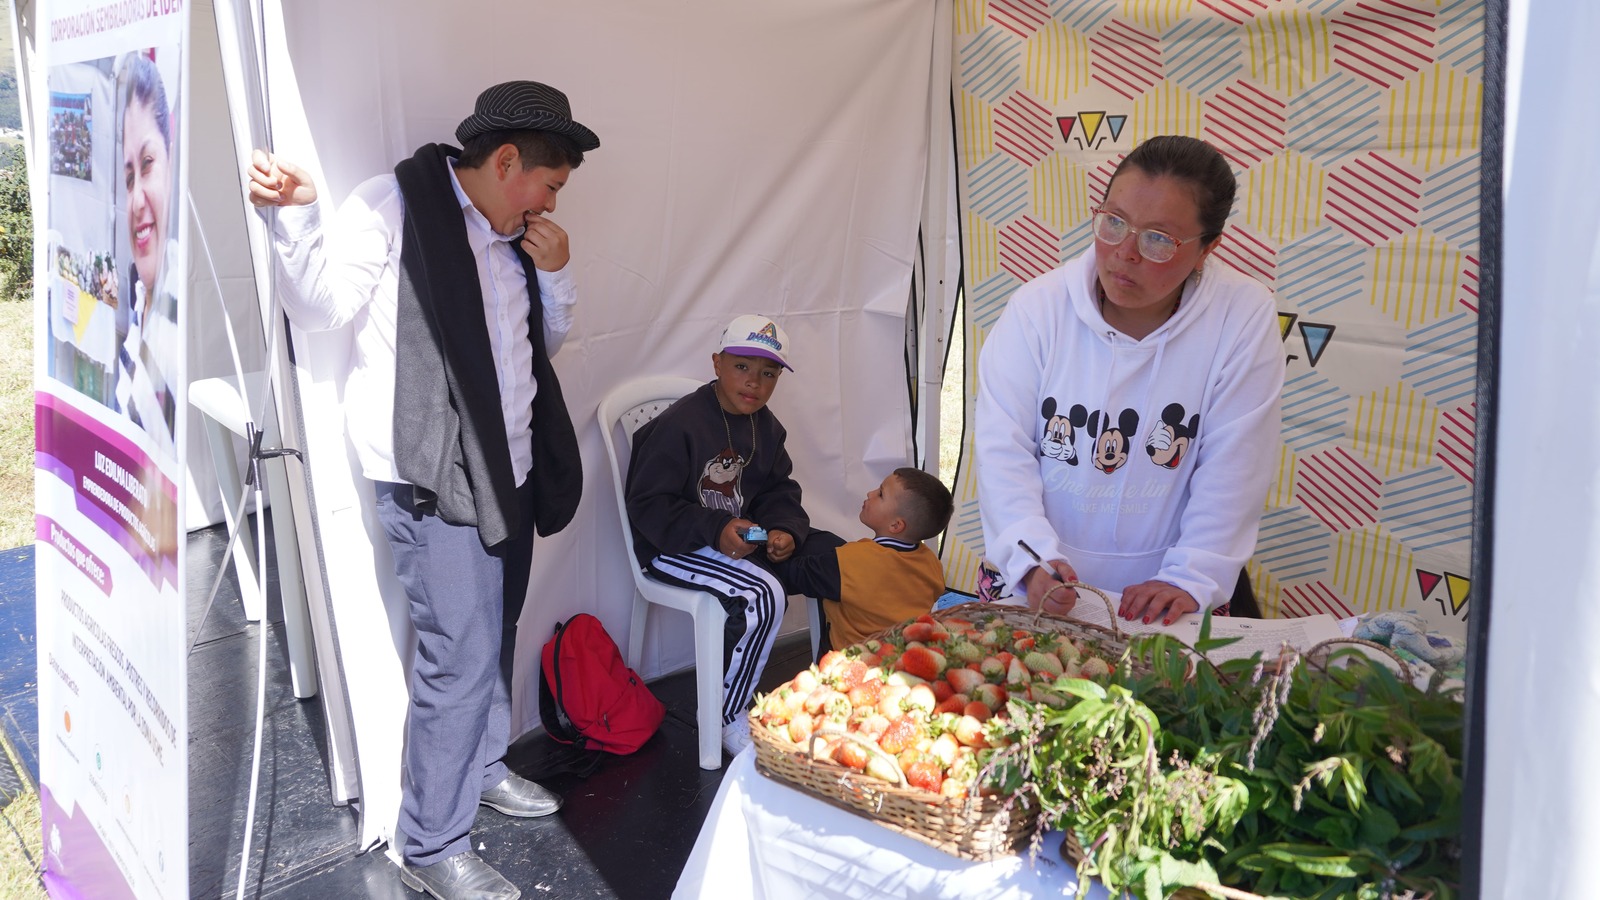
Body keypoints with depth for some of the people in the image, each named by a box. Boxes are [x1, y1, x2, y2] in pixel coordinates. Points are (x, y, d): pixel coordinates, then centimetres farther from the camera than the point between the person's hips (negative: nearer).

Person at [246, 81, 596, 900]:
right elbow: (321, 304, -15)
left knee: (491, 637, 20)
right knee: (458, 657, -5)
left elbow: (547, 342, 19)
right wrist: (295, 216, -30)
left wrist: (554, 274, 2)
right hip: (431, 474, -8)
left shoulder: (512, 235, 12)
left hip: (506, 469, 8)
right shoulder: (395, 204, -8)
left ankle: (483, 767, 42)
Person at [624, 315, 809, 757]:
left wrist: (784, 529, -13)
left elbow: (779, 490, 11)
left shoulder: (766, 427, 6)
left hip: (739, 535, 8)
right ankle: (730, 719, -12)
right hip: (673, 548, -8)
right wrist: (715, 532, -30)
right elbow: (647, 504, -20)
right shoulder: (679, 424, -19)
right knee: (764, 595, -29)